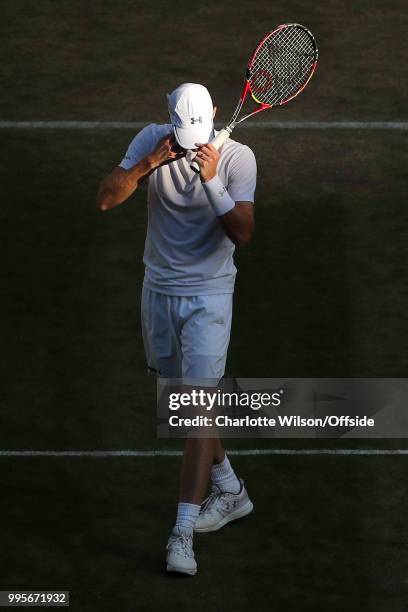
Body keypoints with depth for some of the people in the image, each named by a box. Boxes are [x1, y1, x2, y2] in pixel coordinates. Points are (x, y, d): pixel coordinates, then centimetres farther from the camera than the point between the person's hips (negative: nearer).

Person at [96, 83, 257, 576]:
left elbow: (242, 233, -22)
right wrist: (149, 163, -27)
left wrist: (212, 179, -32)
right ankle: (231, 492, 34)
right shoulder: (151, 141, -8)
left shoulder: (237, 157, -15)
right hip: (158, 290, 4)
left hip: (209, 295, -4)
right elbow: (105, 200, -15)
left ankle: (183, 531, -10)